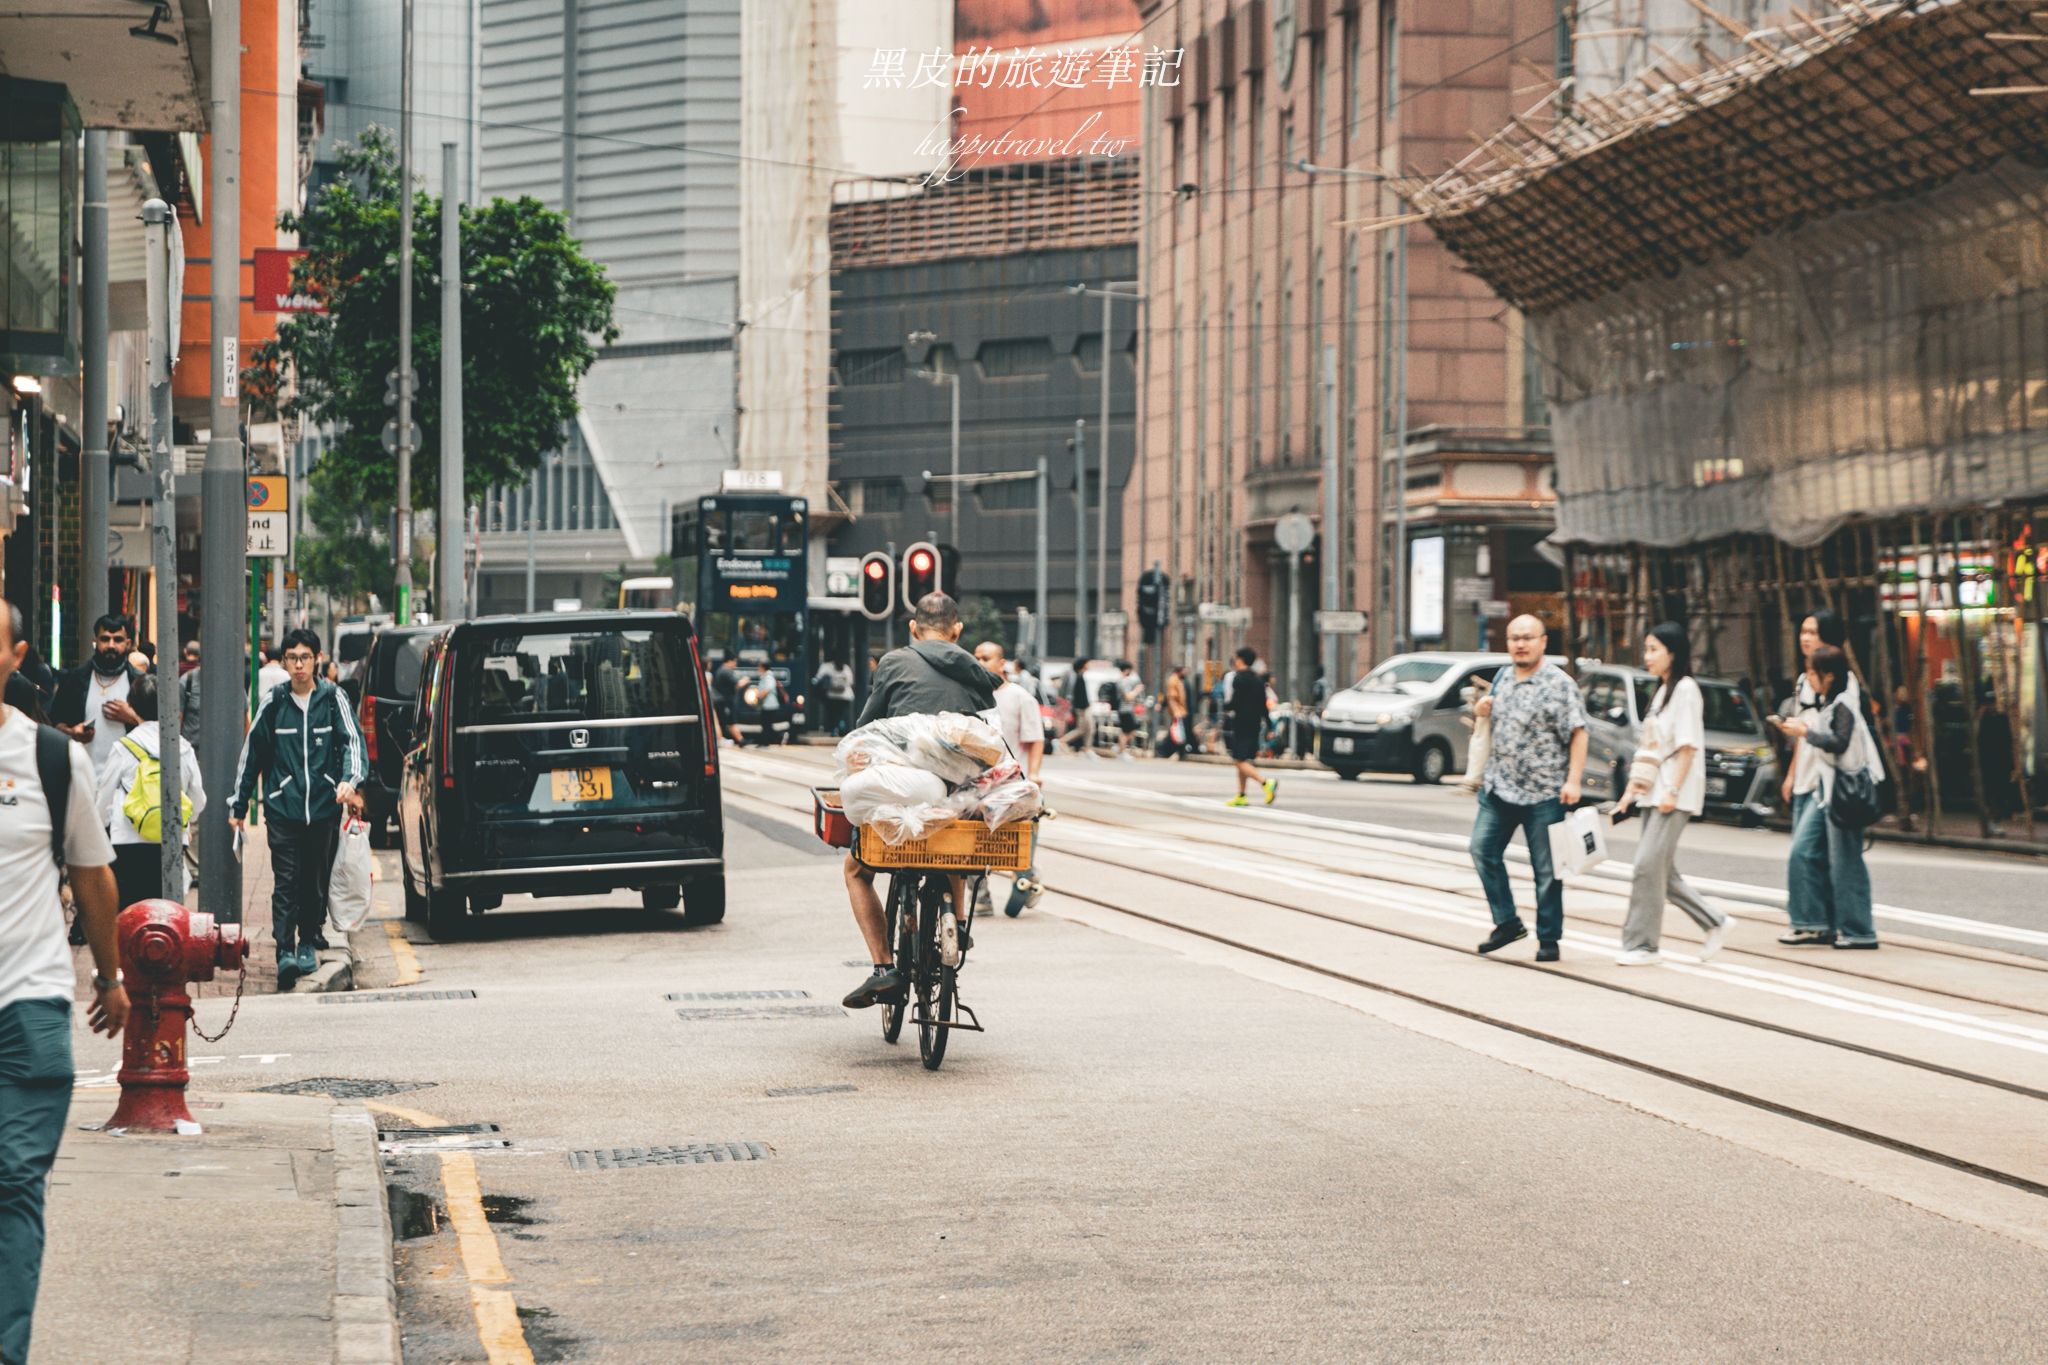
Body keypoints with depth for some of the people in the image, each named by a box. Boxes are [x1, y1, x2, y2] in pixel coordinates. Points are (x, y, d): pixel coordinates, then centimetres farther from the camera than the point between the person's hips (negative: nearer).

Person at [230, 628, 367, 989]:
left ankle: (309, 942, 23)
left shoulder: (333, 698, 4)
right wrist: (238, 805, 12)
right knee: (286, 881, -9)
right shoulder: (273, 703, 5)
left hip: (324, 808, 1)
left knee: (317, 881, 8)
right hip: (283, 809, -1)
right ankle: (285, 951, -13)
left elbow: (352, 740, -2)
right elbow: (251, 754, 11)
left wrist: (350, 779, -22)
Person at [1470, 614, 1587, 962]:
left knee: (1546, 868, 0)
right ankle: (1507, 922, 14)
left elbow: (1577, 734, -12)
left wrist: (1573, 781, -20)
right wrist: (1480, 708, 4)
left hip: (1544, 793, -6)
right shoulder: (1502, 677, 11)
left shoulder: (1559, 684, -9)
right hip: (1498, 788, 7)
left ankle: (1549, 939, 8)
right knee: (1483, 849, 2)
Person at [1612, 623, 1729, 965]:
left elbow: (1688, 745, -15)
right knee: (1662, 871, 8)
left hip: (1675, 795, -9)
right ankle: (1714, 924, 19)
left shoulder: (1685, 689, -8)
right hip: (1654, 792, 9)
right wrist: (1632, 789, 16)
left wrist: (1672, 791, -20)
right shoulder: (1661, 692, 19)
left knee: (1649, 863, -13)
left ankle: (1642, 944, -10)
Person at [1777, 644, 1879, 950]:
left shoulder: (1843, 705, -14)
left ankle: (1858, 931, 3)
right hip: (1822, 787, 9)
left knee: (1844, 861, -4)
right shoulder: (1822, 703, 13)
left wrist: (1806, 733, -18)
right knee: (1804, 851, 4)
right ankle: (1814, 924, 8)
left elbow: (1839, 743, -24)